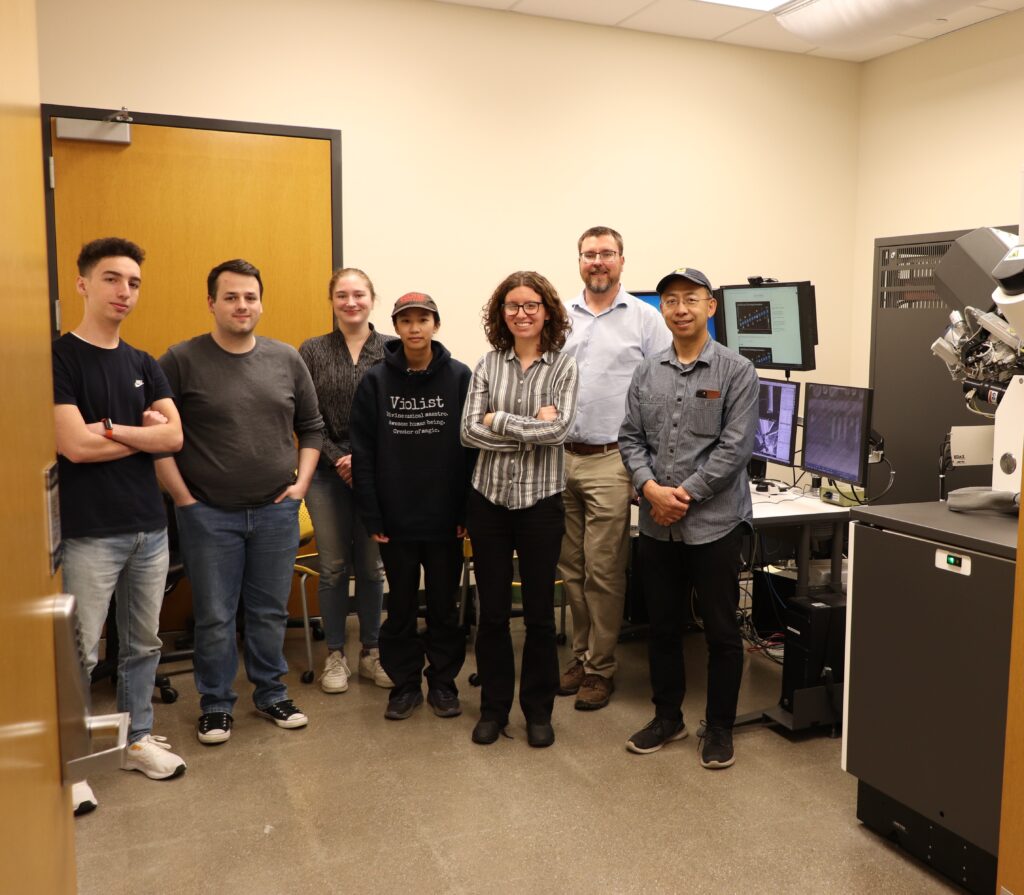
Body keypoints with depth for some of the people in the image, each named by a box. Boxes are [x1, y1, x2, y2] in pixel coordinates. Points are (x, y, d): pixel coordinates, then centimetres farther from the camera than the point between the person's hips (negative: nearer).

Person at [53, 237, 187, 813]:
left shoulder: (144, 365, 9)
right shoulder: (60, 358, -8)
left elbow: (175, 436, -2)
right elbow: (75, 445, -17)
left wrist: (112, 429, -15)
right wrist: (143, 431, -5)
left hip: (150, 527, 6)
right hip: (90, 533, -5)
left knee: (144, 645, 15)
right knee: (79, 655, 2)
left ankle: (139, 739, 31)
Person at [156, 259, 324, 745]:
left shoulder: (286, 358, 4)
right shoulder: (182, 360, -6)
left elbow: (311, 426, 12)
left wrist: (301, 482, 3)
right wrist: (183, 497, -9)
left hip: (276, 510, 3)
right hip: (209, 514, -2)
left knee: (270, 612, 13)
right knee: (214, 616, 8)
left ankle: (272, 695, 30)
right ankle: (216, 705, 25)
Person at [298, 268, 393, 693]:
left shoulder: (392, 351, 0)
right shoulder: (312, 350, 3)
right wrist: (337, 458, -10)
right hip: (327, 472, 0)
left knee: (371, 565, 8)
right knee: (333, 566, 6)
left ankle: (371, 651, 23)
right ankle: (335, 655, 20)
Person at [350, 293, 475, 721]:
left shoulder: (459, 376, -2)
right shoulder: (375, 380, -1)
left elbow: (472, 446, -3)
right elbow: (363, 452, -2)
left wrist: (467, 510, -7)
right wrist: (371, 514, -7)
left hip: (444, 518, 0)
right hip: (396, 519, 1)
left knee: (445, 605, 12)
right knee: (401, 606, 12)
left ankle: (443, 681, 27)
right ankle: (405, 683, 27)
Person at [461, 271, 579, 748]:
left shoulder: (563, 366, -1)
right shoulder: (488, 364, 3)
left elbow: (558, 428, -15)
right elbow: (469, 431, -6)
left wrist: (498, 419, -11)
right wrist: (531, 432, -14)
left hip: (540, 502, -1)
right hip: (489, 498, 2)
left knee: (539, 613, 9)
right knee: (492, 610, 10)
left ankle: (539, 709, 26)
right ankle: (493, 707, 26)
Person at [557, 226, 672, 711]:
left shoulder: (644, 318, 0)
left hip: (610, 461, -4)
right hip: (560, 458, 4)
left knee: (602, 571, 1)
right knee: (571, 569, 12)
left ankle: (601, 667, 15)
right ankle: (580, 654, 26)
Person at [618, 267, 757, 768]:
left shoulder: (736, 372, -5)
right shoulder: (646, 373, 8)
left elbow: (735, 446, -12)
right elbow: (630, 439, 5)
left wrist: (686, 494, -15)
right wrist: (651, 489, -11)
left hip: (715, 522, -4)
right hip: (656, 524, 4)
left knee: (721, 631, 7)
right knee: (662, 627, 15)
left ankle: (719, 727, 24)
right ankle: (667, 717, 32)